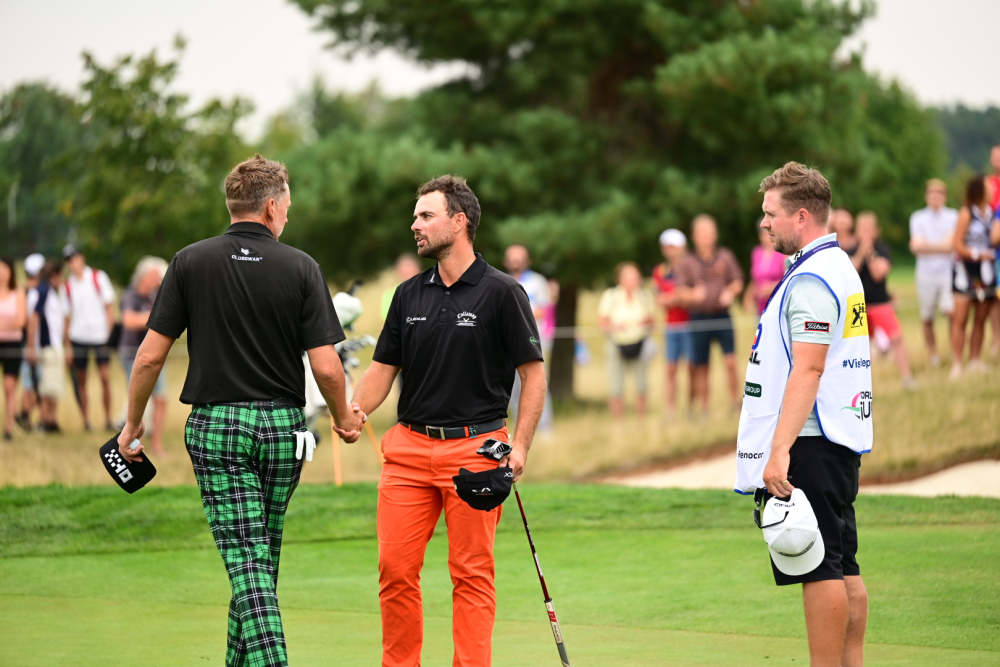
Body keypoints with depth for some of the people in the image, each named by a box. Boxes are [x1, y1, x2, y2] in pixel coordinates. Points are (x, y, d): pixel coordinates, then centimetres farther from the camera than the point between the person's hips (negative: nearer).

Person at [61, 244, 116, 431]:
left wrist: (108, 332, -4)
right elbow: (68, 316, 10)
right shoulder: (68, 286, 7)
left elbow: (109, 308, 3)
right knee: (81, 381, 1)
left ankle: (108, 419, -2)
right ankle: (86, 420, 7)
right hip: (78, 337, 2)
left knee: (105, 377, -9)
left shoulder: (99, 278, 2)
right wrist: (67, 344, 6)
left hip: (100, 336, -2)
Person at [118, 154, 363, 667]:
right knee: (262, 558, 17)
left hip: (216, 424, -1)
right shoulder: (301, 268, -3)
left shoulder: (191, 263, -2)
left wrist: (133, 423, 10)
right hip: (282, 425, 1)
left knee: (246, 562, -6)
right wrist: (343, 417, 12)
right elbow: (325, 366, -7)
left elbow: (151, 356, -4)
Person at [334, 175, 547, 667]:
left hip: (474, 449, -5)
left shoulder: (501, 293, -3)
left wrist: (520, 445, -13)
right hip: (409, 448, 5)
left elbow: (533, 372, -3)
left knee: (471, 573, -2)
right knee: (395, 567, 1)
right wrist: (355, 410, -6)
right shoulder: (409, 294, 12)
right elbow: (383, 367, 14)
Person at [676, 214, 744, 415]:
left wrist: (730, 292, -10)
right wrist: (693, 294, -19)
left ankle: (735, 403, 1)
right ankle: (704, 409, 12)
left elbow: (738, 282, 11)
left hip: (722, 315, 0)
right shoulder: (688, 263, 4)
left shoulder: (726, 257, 5)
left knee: (730, 361, -11)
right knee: (701, 367, 3)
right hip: (699, 318, 0)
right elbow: (682, 291, 2)